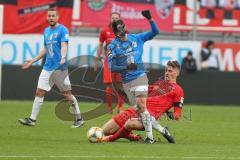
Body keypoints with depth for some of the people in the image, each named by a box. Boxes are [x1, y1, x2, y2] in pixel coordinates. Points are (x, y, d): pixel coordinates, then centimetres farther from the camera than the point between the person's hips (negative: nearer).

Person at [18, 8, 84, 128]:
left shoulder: (62, 30, -7)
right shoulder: (46, 31, 15)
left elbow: (64, 45, -20)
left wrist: (63, 57, -39)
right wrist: (32, 61, 26)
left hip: (60, 67, -7)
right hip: (47, 67, 7)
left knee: (67, 94, -4)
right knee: (39, 92, 2)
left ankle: (79, 119, 7)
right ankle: (32, 119, 7)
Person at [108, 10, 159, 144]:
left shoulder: (137, 38, 5)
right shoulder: (113, 46, 1)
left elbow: (155, 32, 4)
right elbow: (112, 67, -6)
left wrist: (150, 19, -13)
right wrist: (126, 67, -21)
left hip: (140, 77, -2)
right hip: (126, 81, 2)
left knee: (141, 105, -17)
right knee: (136, 109, 2)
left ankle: (150, 136, -17)